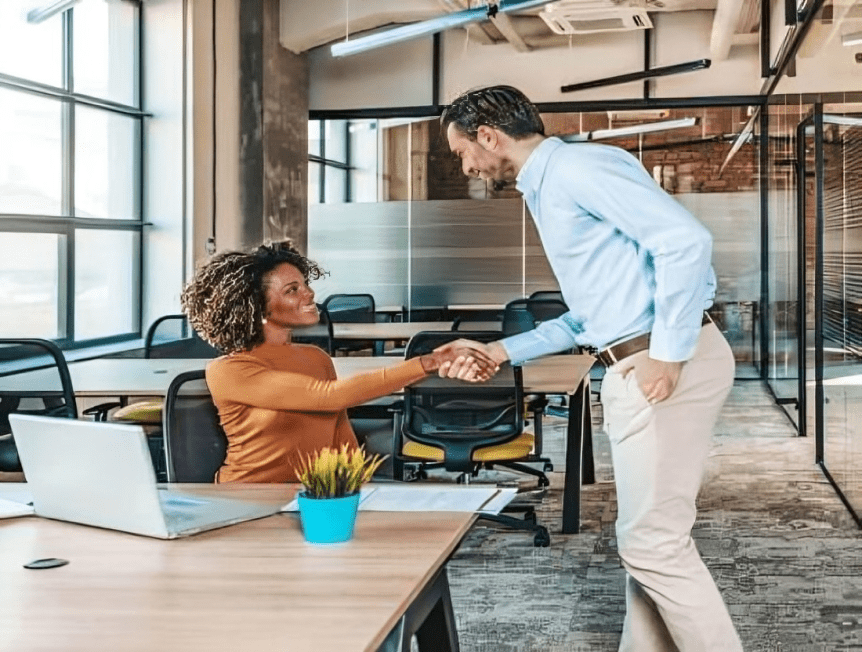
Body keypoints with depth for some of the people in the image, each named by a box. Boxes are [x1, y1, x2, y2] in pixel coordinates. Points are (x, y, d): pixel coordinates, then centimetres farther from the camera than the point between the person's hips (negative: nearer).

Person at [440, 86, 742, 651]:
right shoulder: (547, 191, 22)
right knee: (648, 536, 14)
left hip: (665, 364, -10)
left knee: (654, 542, -7)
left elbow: (686, 239, -21)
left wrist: (669, 356, -21)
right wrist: (505, 351, 25)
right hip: (635, 365, 10)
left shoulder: (578, 166, -10)